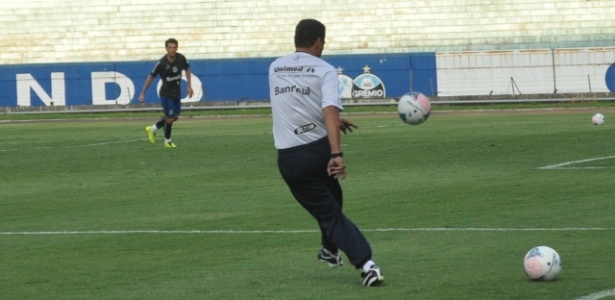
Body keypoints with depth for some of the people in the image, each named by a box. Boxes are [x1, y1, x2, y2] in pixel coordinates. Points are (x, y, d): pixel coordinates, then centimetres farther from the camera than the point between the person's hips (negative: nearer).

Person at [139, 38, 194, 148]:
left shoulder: (181, 58, -11)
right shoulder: (162, 63, -23)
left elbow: (187, 69, 11)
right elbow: (151, 77, -14)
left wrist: (189, 86, 6)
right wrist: (142, 93, -14)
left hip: (177, 93, 6)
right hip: (166, 94, -6)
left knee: (175, 117, 14)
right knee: (170, 117, 0)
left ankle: (152, 129, 34)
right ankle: (168, 141, 24)